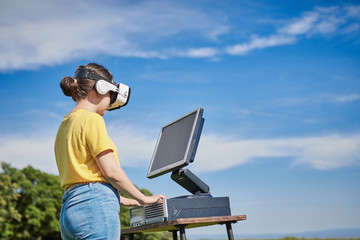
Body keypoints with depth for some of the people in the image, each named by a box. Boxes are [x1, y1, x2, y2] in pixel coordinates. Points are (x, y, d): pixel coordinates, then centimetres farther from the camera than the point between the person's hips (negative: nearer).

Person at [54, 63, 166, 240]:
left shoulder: (66, 124, 22)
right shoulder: (92, 119, -5)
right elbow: (111, 171, -11)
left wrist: (123, 200, 24)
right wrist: (143, 198, 2)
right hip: (94, 205, -9)